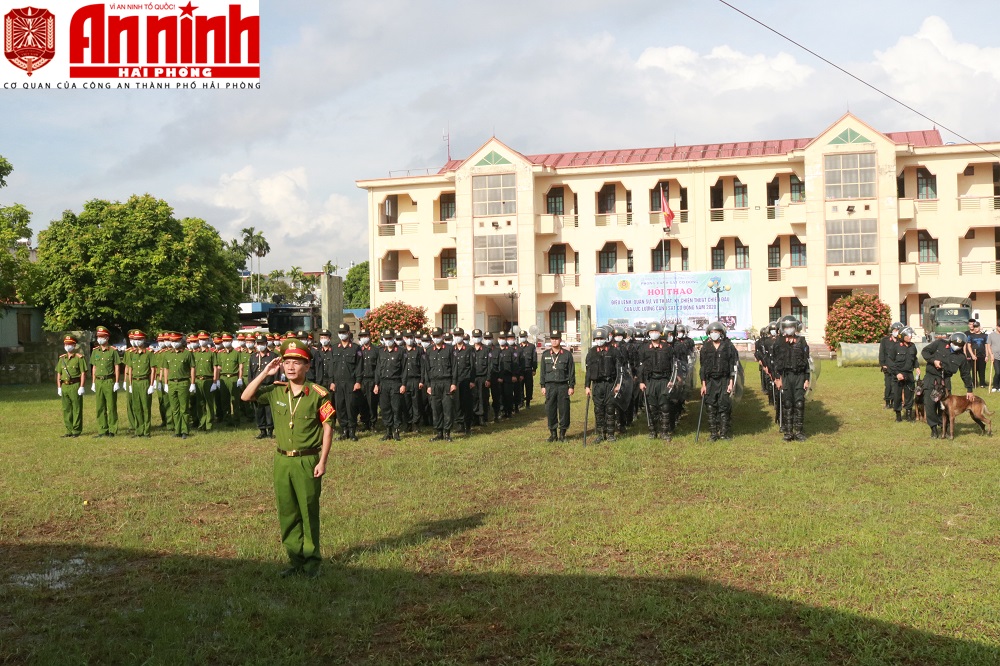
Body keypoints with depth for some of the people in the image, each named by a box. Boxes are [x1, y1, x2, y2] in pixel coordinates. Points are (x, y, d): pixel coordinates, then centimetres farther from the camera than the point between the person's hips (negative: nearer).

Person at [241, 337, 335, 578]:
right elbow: (246, 396, 2)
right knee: (287, 513, 10)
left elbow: (328, 428, -6)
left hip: (307, 461, -4)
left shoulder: (317, 394, -8)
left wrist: (322, 461, -10)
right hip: (282, 460, 4)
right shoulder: (276, 391, 5)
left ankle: (312, 560, 18)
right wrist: (266, 373, -4)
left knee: (309, 512, 4)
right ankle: (296, 560, 22)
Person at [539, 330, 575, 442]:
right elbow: (542, 371, 10)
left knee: (564, 410, 0)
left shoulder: (567, 354, 3)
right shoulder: (545, 354, 8)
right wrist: (542, 386, 5)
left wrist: (571, 386, -2)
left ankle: (562, 433, 10)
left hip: (563, 386, -2)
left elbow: (572, 371, 3)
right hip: (550, 386, 2)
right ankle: (553, 433, 13)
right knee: (550, 410, 3)